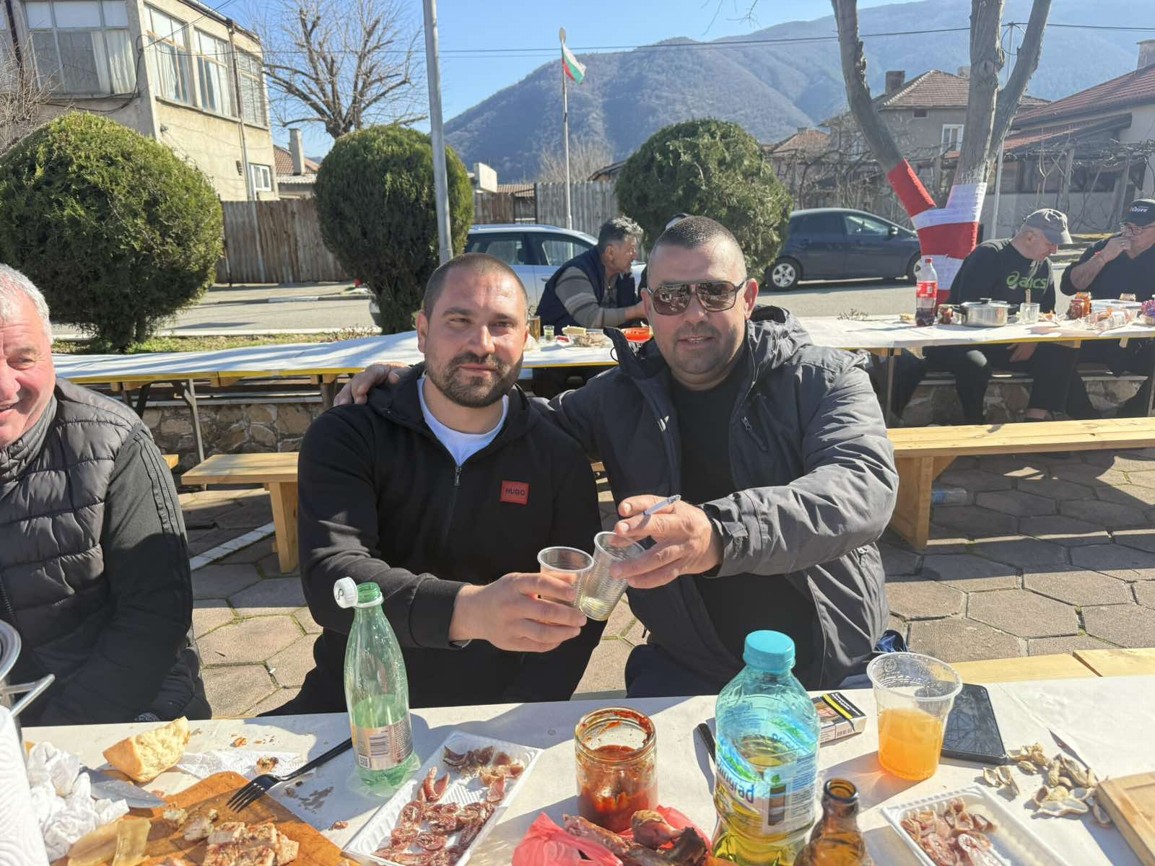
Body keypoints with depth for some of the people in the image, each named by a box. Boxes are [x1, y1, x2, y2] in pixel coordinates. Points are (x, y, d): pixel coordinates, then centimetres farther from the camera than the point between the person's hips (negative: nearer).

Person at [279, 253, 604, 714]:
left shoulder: (561, 458, -1)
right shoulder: (344, 438, -5)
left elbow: (579, 610, -2)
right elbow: (330, 577, -19)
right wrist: (467, 610, -36)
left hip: (496, 723, 2)